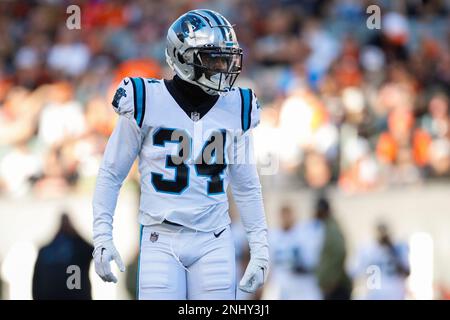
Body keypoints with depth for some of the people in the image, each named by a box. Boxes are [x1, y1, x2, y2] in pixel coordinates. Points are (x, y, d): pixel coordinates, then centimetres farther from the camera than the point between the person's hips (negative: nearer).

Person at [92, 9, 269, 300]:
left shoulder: (235, 109, 3)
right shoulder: (146, 102, -7)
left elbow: (247, 188, 13)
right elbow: (111, 174, 2)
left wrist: (260, 250, 10)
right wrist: (102, 237, -3)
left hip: (214, 242, 3)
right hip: (161, 240, -2)